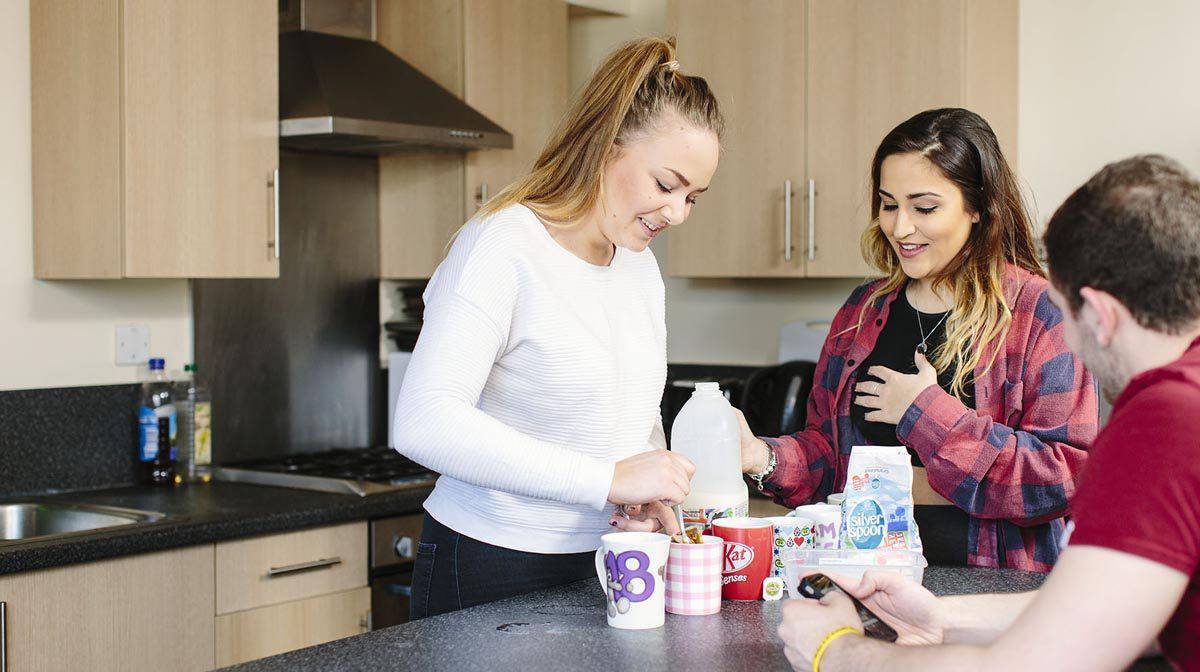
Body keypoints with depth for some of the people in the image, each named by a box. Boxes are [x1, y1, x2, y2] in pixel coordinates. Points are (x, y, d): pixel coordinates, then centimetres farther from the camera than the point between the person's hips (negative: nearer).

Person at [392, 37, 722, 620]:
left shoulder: (642, 267, 8)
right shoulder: (500, 245, -17)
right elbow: (423, 422, -29)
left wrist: (648, 496, -3)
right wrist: (608, 479, -30)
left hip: (602, 567, 7)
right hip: (489, 572, -7)